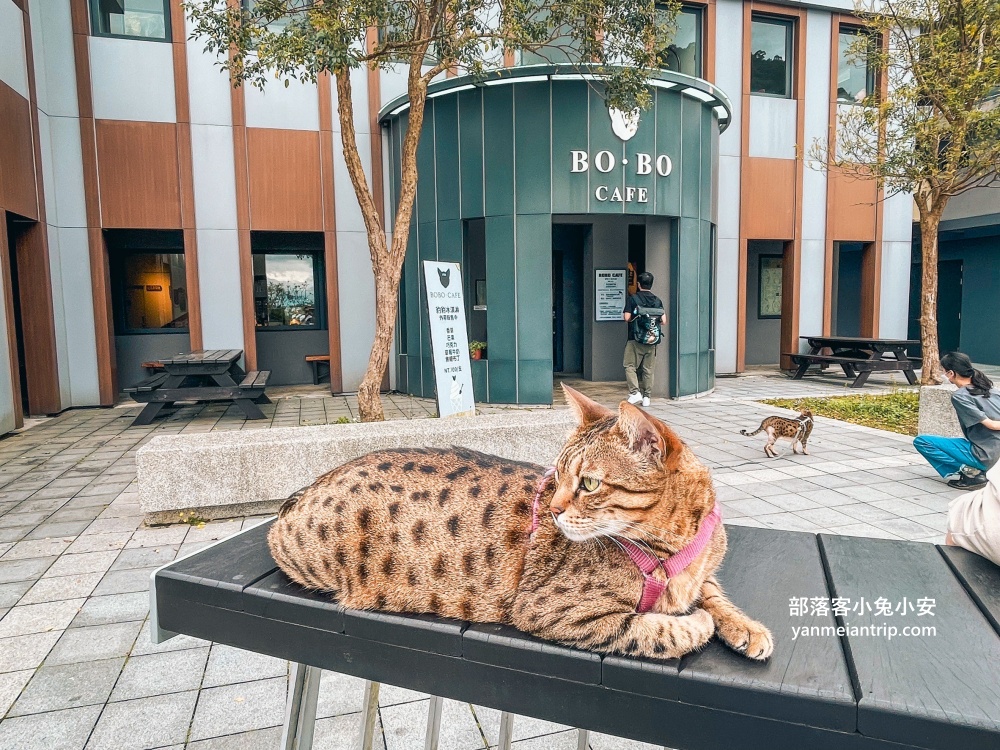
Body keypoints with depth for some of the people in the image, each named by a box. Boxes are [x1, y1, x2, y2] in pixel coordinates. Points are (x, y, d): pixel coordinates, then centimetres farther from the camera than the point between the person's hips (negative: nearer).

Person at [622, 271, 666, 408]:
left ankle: (635, 392, -10)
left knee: (630, 366, 4)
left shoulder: (632, 298, -5)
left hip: (636, 340, -4)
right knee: (648, 369, 9)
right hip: (652, 341, 4)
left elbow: (627, 318, -12)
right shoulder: (657, 300, 6)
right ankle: (646, 397, 12)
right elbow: (664, 321, 1)